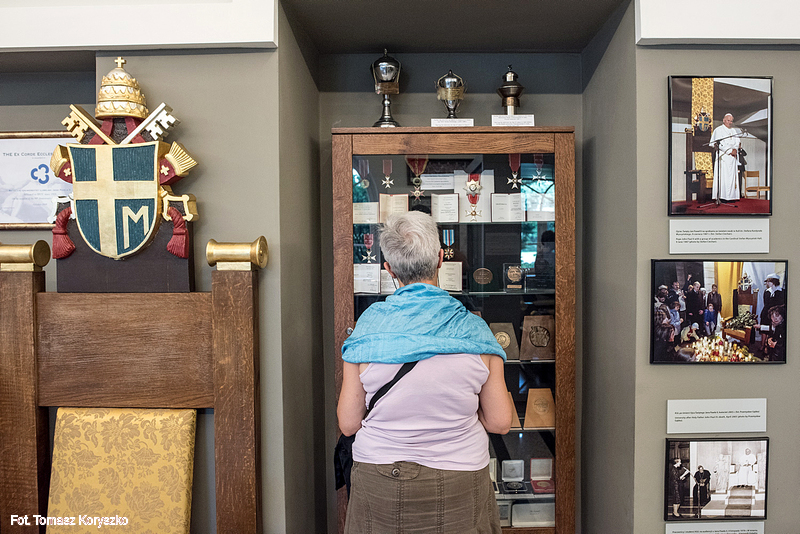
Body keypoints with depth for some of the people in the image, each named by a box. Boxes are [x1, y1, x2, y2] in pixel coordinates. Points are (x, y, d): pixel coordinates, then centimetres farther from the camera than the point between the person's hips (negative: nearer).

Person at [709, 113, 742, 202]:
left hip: (733, 157, 6)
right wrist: (730, 151, -14)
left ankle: (731, 196, 0)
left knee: (732, 176, 1)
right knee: (723, 176, -11)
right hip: (723, 156, -6)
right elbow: (718, 144, -10)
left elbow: (738, 142, 15)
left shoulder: (734, 131, 19)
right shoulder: (718, 130, 0)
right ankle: (721, 196, -12)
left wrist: (735, 149, -8)